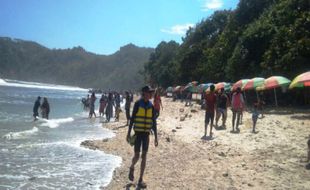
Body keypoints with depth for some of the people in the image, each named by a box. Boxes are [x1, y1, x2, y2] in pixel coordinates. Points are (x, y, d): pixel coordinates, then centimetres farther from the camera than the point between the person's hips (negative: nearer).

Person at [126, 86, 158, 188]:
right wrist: (128, 133, -7)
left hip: (146, 134, 3)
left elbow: (154, 122, 7)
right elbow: (132, 119, -5)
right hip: (138, 133, -3)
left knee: (144, 156, 2)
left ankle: (140, 180, 10)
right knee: (137, 155, -3)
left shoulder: (151, 106, 4)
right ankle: (132, 168, 31)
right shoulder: (137, 104, -7)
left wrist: (156, 137, 6)